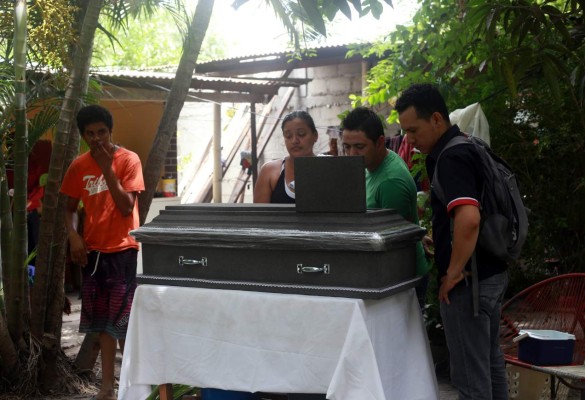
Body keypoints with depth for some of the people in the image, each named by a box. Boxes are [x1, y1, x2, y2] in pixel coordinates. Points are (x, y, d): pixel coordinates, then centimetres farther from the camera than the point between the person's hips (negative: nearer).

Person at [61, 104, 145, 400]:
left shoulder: (128, 160, -8)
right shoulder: (79, 166, 5)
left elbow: (126, 207, -14)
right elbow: (70, 208, 12)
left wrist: (108, 169, -19)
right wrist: (73, 236, -6)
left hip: (123, 250, -4)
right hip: (93, 250, 5)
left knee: (123, 321, -4)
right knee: (103, 320, 10)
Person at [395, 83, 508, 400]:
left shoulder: (450, 158, -20)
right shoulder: (468, 148, 10)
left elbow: (468, 218, -33)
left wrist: (453, 272, -22)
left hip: (469, 280, -10)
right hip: (492, 271, 10)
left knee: (469, 374, 0)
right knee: (490, 361, 20)